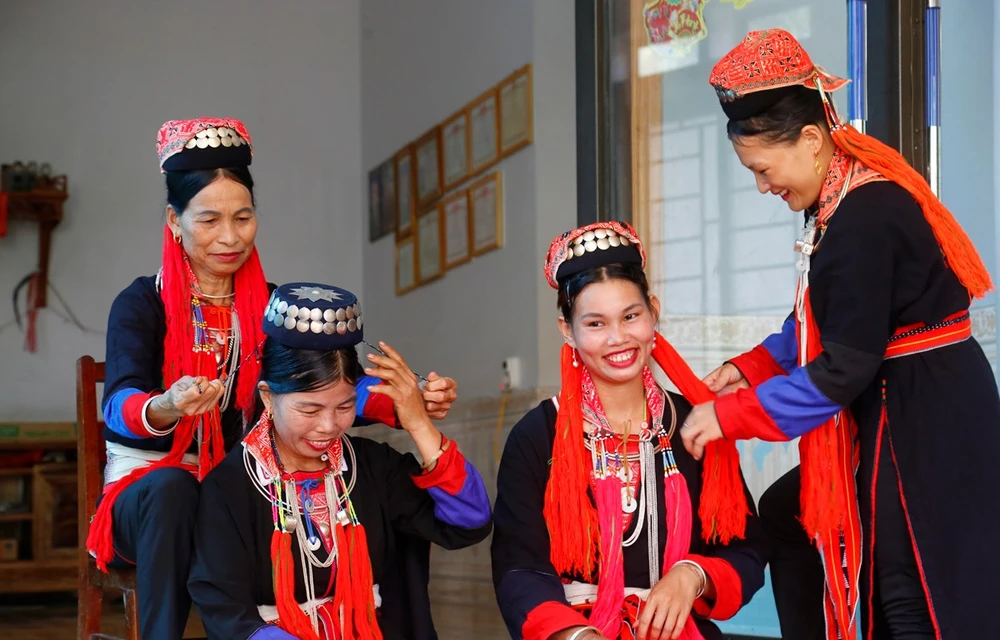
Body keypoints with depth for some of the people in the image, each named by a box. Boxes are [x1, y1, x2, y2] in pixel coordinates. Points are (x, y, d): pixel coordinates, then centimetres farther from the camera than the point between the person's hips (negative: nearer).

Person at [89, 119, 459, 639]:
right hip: (147, 494, -3)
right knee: (172, 486, -35)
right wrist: (165, 410, -46)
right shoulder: (143, 304, -3)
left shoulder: (272, 308, 8)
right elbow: (120, 406, -21)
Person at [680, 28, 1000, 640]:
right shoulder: (843, 202, 6)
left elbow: (842, 371, -22)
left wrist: (728, 416, -15)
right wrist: (749, 368, 9)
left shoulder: (866, 220, -24)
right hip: (894, 417, 10)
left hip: (928, 429, -10)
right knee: (788, 515, 17)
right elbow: (822, 324, 18)